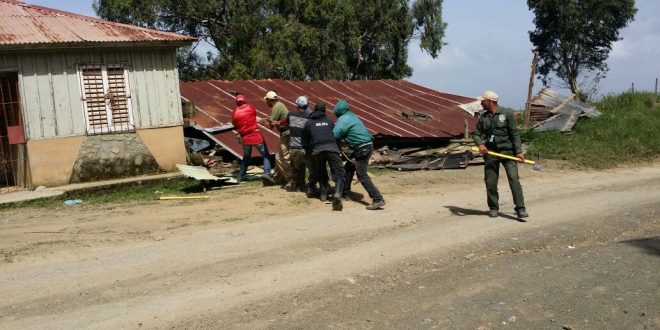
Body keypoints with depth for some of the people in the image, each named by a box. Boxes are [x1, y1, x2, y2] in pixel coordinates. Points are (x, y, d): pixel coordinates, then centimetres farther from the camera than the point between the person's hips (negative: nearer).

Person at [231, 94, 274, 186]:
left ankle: (241, 177, 28)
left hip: (245, 139, 3)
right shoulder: (250, 107, -2)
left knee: (246, 157, 24)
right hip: (256, 136, -3)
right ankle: (266, 173, -17)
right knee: (266, 155, 4)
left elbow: (235, 125, 11)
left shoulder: (234, 113, 2)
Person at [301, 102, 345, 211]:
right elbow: (337, 135, 24)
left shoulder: (309, 123, 20)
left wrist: (309, 147, 38)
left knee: (321, 174, 22)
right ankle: (337, 195, -23)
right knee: (338, 173, -3)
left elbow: (304, 141, 20)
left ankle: (324, 194, 16)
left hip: (317, 150, 0)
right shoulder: (329, 121, 24)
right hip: (332, 148, 0)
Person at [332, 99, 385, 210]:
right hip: (365, 146, 10)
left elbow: (335, 135, -17)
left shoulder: (343, 120, -13)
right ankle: (345, 192, 29)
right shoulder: (351, 116, 15)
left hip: (363, 149, -10)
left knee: (362, 175, -10)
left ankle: (378, 199, -14)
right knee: (348, 167, 20)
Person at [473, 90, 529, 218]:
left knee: (514, 179, -12)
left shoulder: (506, 114, 2)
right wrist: (480, 144, -13)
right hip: (490, 152, 3)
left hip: (507, 151, -3)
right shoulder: (483, 118, 13)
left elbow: (514, 134, -1)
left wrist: (519, 151, -8)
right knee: (490, 182, 4)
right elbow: (477, 134, 10)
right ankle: (493, 208, 18)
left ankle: (520, 209, -10)